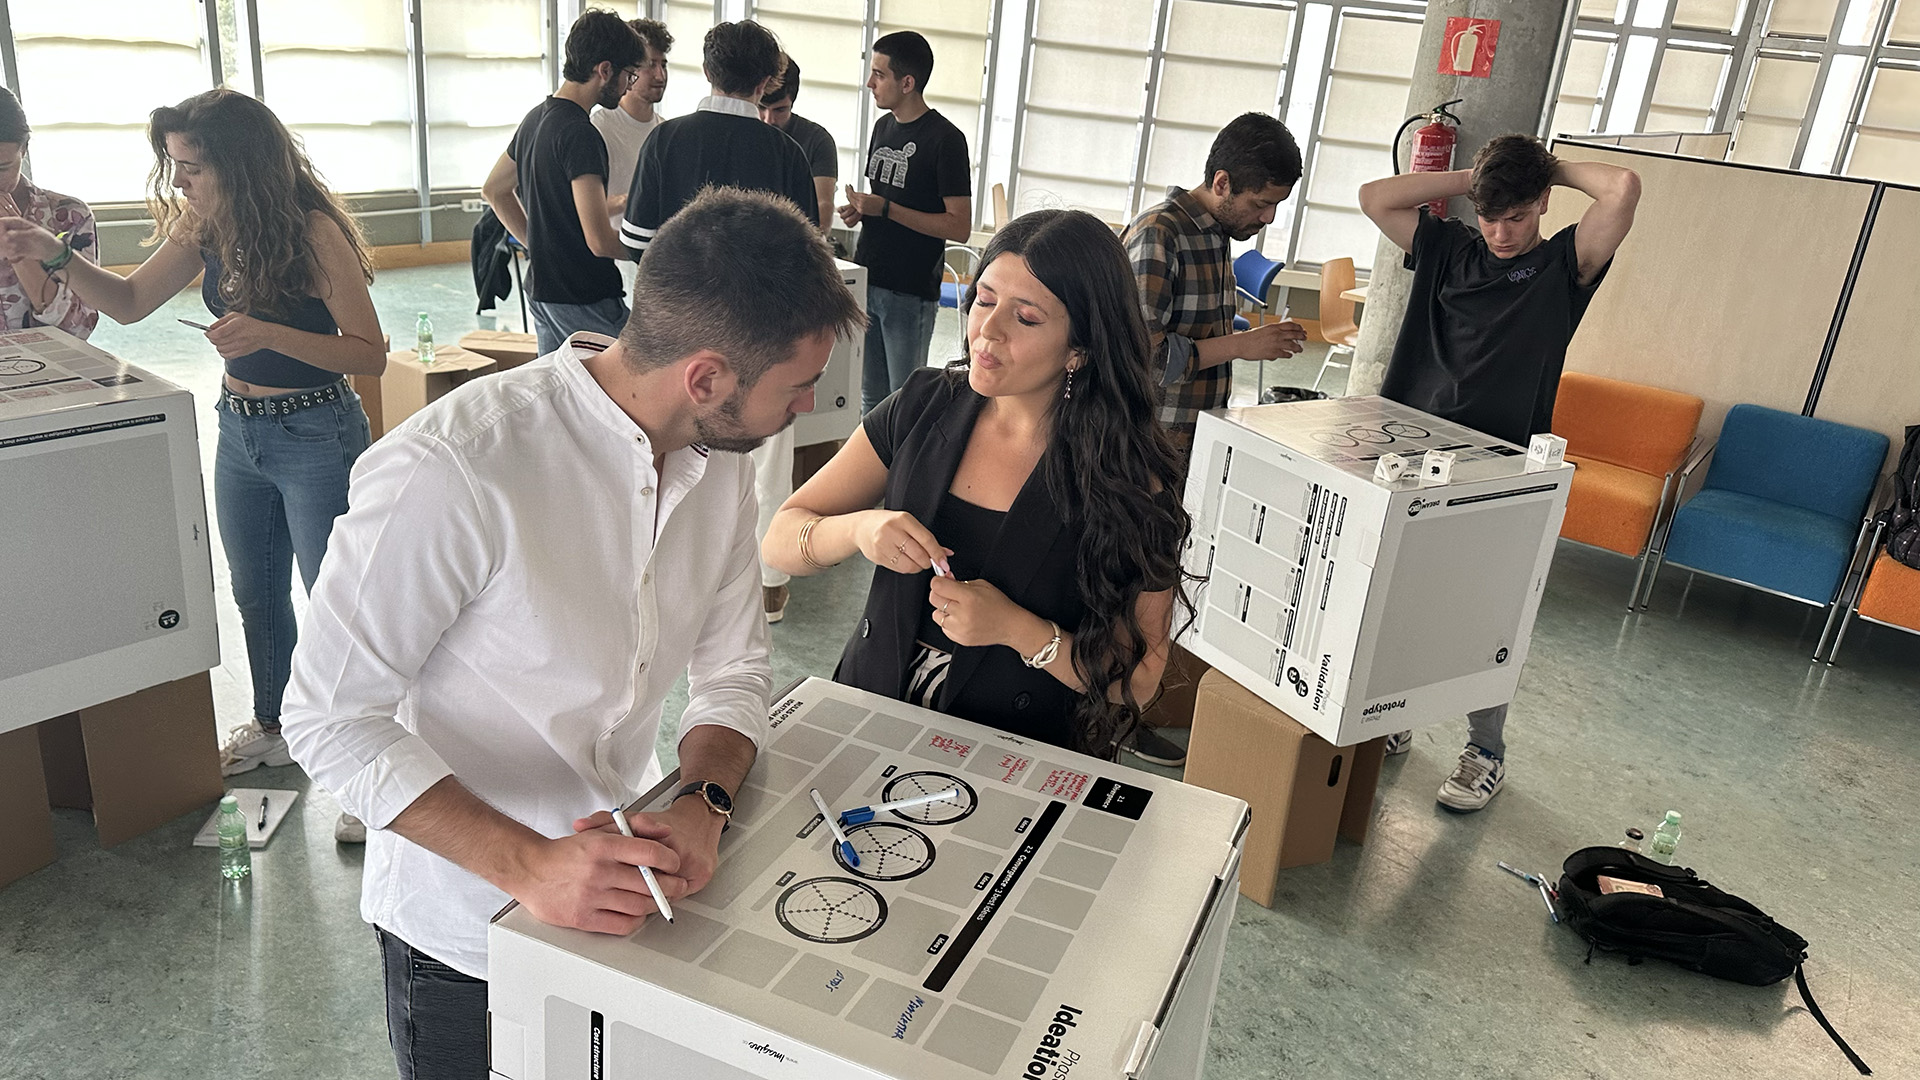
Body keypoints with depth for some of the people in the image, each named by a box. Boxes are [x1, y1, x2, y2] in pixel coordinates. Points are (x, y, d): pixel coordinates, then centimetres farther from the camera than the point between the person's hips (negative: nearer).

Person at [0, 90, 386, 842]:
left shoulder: (313, 232, -19)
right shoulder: (205, 229, 1)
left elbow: (371, 354, -20)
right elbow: (128, 302, 12)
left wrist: (269, 333, -31)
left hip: (315, 437, -7)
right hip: (239, 432, 8)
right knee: (256, 595, 21)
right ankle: (271, 729, 42)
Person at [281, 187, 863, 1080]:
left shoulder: (719, 455, -6)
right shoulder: (456, 471, -30)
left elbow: (732, 667, -1)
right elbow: (331, 717, -24)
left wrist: (704, 801, -20)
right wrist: (527, 865, -32)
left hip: (622, 888, 6)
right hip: (467, 931, -5)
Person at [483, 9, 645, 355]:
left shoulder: (534, 119, 12)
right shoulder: (579, 134, -18)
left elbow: (493, 190, 26)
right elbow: (600, 241, -23)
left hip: (541, 291, 10)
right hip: (585, 299, -10)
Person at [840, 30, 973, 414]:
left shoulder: (945, 139, -12)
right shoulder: (883, 127, 12)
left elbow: (959, 227, -16)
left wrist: (885, 209, -19)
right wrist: (861, 210, 2)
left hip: (910, 294, -7)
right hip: (866, 282, 7)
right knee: (871, 397, 14)